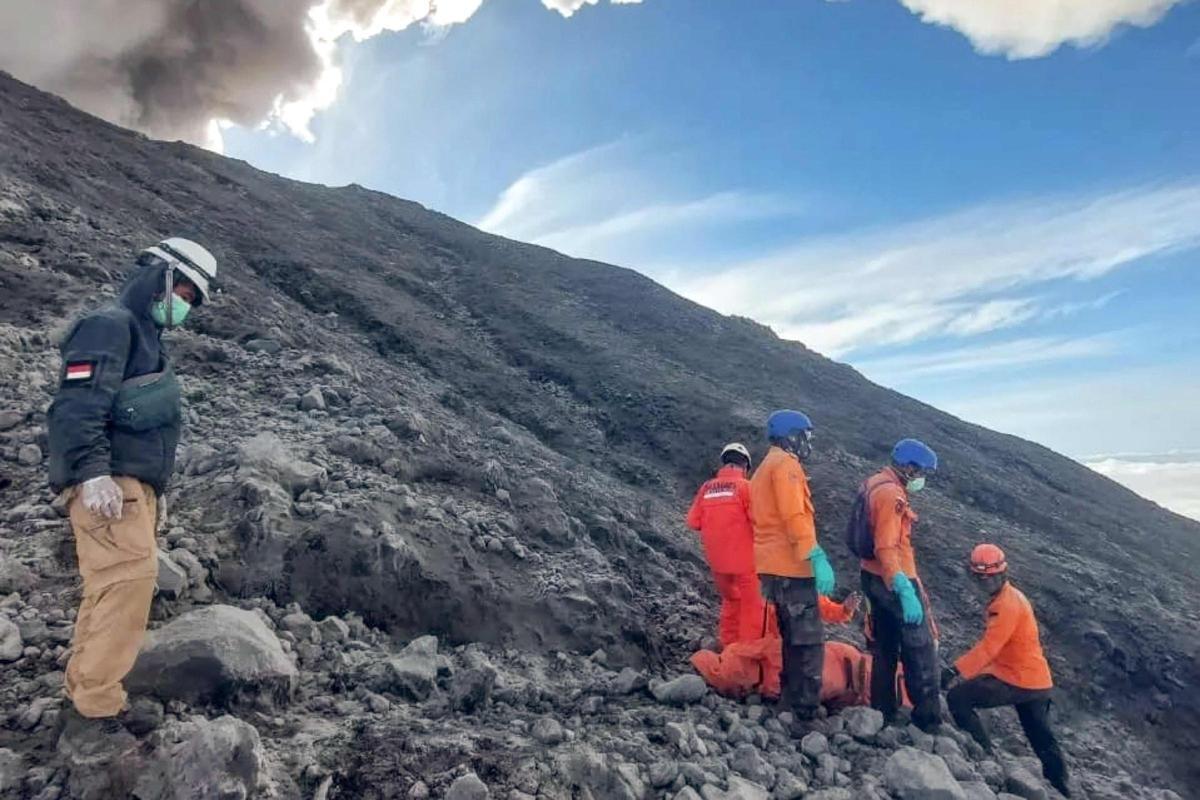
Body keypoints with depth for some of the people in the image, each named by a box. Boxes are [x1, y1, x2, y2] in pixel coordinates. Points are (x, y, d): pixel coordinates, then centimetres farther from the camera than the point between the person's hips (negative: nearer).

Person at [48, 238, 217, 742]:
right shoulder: (110, 325, -6)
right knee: (130, 578, -15)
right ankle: (94, 711, -10)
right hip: (108, 483, -10)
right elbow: (77, 405, -19)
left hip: (133, 484, 10)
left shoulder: (146, 339, 24)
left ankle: (83, 699, 19)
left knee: (110, 590, 11)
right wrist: (92, 472, -30)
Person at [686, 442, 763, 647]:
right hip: (743, 558, -5)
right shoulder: (745, 486, -10)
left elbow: (692, 521, 1)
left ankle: (728, 648, 30)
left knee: (730, 602, 23)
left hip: (717, 560, 5)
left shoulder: (706, 488, 1)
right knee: (751, 606, 8)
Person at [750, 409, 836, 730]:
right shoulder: (785, 464, -10)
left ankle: (790, 703, 26)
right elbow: (795, 517, -21)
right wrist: (818, 558, -24)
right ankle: (803, 714, -5)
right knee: (809, 643, -6)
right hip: (791, 567, -10)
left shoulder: (764, 469, 21)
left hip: (773, 567, 10)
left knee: (793, 639, 18)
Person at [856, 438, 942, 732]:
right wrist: (906, 592, -31)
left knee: (885, 648, 18)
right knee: (921, 649, 3)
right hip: (894, 581, -10)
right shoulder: (891, 494, -21)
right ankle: (928, 718, 11)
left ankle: (883, 712, 27)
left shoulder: (873, 484, 10)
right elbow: (887, 549, -28)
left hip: (873, 577, 10)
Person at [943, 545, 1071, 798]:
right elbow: (993, 647, 16)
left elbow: (988, 648, -26)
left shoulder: (1007, 604, -19)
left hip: (1020, 681, -10)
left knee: (958, 698, -11)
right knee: (1042, 740, 22)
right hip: (1037, 681, 10)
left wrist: (955, 671, -27)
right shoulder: (1009, 598, 12)